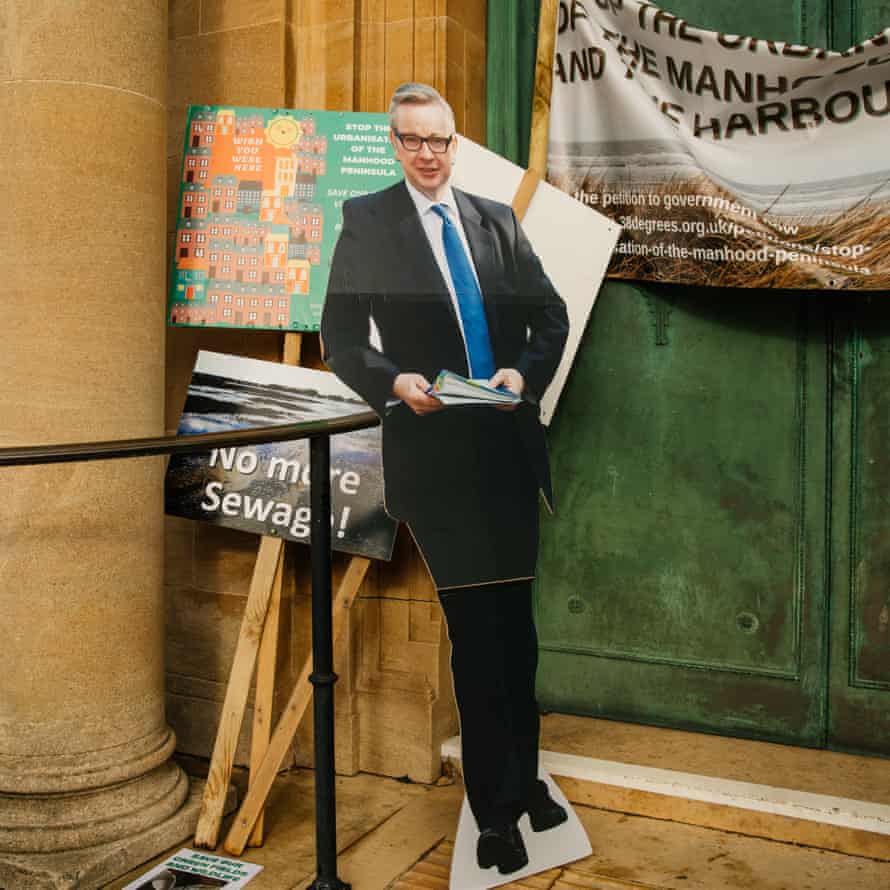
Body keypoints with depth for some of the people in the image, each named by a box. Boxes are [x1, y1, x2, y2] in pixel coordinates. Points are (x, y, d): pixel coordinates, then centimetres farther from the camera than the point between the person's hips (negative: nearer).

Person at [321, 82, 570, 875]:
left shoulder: (498, 220, 12)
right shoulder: (367, 221, 0)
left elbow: (551, 315, 12)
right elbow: (341, 338, -2)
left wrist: (526, 373, -7)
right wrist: (393, 381, -20)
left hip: (510, 447, 4)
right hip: (433, 452, -4)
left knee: (517, 624, 14)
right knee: (474, 631, -2)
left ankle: (525, 777, 33)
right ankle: (493, 809, 14)